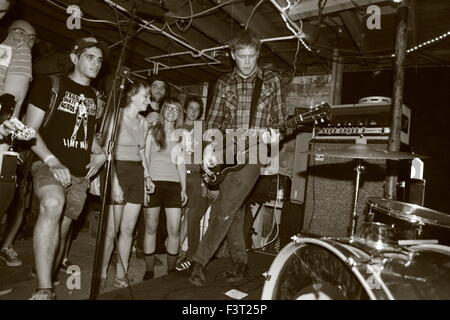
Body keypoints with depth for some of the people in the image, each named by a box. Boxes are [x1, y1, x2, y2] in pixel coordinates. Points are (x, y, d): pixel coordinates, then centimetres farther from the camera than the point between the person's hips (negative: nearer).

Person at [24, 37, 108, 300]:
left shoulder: (93, 96, 15)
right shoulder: (50, 85, 0)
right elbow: (30, 129, -5)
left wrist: (101, 155, 9)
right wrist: (51, 160, -19)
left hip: (80, 174, 5)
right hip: (50, 165, -5)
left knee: (62, 229, 9)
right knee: (53, 205, -34)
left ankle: (49, 281, 29)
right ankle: (44, 290, -30)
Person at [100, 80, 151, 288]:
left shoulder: (144, 122, 11)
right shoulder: (117, 116, -7)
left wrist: (147, 175, 9)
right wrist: (115, 183, -18)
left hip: (137, 175, 6)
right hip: (118, 172, -5)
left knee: (128, 229, 8)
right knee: (111, 230, 0)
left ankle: (121, 274, 20)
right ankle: (102, 273, 17)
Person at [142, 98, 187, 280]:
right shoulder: (152, 132, 8)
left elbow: (181, 164, 13)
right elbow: (145, 159, 4)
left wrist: (184, 189, 9)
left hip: (174, 185, 2)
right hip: (153, 183, -1)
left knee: (174, 230, -2)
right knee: (151, 228, 3)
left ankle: (171, 270, 12)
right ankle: (149, 270, 15)